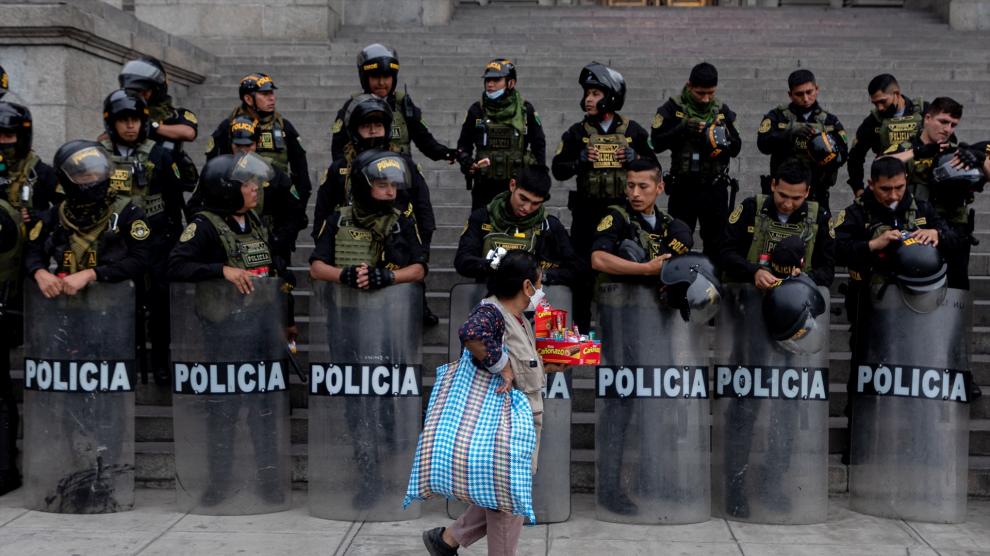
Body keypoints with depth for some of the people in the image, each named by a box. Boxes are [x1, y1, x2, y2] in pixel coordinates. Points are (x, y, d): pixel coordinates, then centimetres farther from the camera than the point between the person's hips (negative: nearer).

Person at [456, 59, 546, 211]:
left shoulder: (525, 110, 1)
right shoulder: (477, 110, 3)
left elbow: (539, 145, 9)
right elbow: (463, 144, 12)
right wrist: (467, 164, -7)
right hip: (484, 186, 1)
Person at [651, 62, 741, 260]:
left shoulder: (723, 110, 8)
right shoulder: (673, 109, -3)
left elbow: (736, 148, 8)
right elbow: (656, 144, -9)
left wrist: (724, 143, -14)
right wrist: (682, 129, -21)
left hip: (715, 189, 3)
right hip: (683, 189, -3)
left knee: (717, 245, 9)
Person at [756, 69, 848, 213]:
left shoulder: (830, 121, 8)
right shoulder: (778, 116, 3)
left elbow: (843, 156, -3)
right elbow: (763, 144, -14)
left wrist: (831, 154, -26)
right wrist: (790, 131, -29)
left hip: (816, 196, 2)